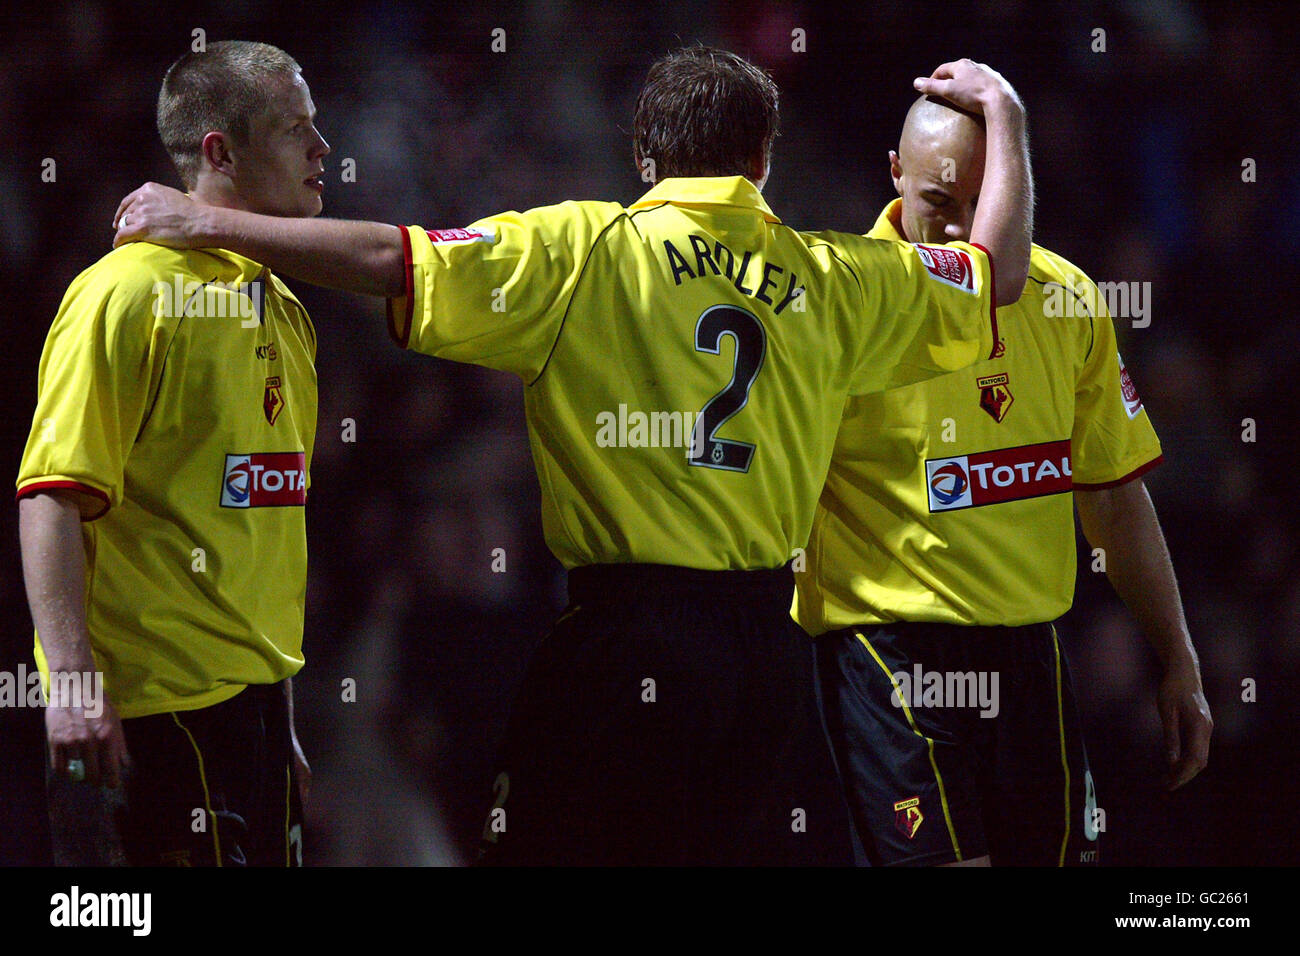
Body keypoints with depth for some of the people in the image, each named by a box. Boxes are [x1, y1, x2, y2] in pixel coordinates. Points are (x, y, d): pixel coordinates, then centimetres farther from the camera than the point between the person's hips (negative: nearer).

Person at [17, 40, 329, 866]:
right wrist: (72, 679, -24)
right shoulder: (129, 292, -9)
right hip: (158, 703, -8)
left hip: (255, 697, 8)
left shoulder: (283, 310, 17)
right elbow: (53, 497, -16)